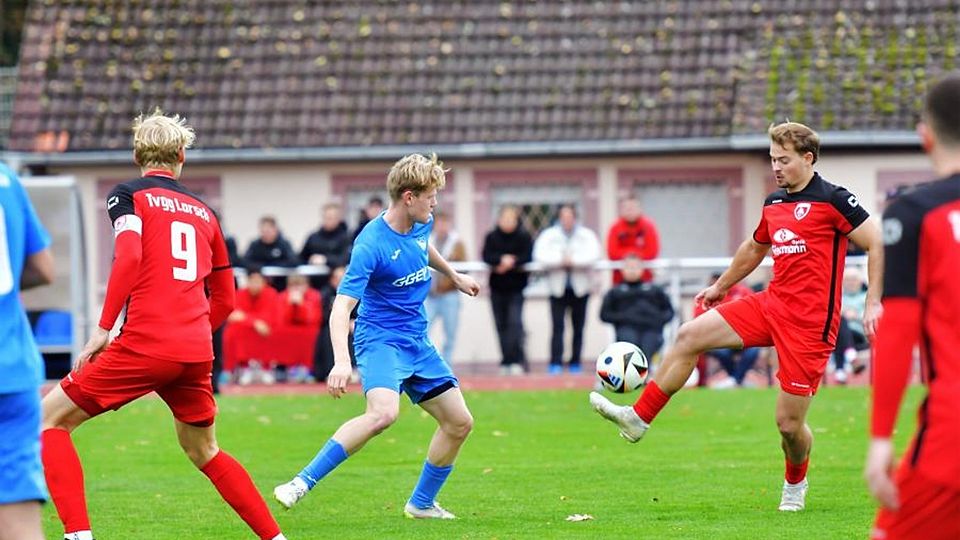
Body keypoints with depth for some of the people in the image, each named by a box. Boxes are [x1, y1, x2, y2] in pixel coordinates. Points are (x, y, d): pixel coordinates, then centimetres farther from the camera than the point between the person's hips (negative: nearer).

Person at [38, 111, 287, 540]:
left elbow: (128, 259, -14)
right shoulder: (203, 213, 20)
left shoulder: (128, 195, 4)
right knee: (204, 452, 25)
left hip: (145, 344, -5)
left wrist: (103, 329, -12)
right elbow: (225, 299, 23)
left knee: (50, 419, 5)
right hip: (196, 353, 6)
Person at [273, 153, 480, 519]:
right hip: (380, 339, -8)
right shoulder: (371, 245, -23)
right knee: (384, 412, -34)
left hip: (418, 343, 8)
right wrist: (341, 361, -43)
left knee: (459, 422, 7)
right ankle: (302, 483, -27)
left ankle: (421, 503, 26)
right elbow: (341, 307, -29)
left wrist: (454, 276, 45)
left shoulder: (421, 224, 1)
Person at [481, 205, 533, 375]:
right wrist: (502, 259, -22)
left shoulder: (524, 237, -2)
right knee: (501, 324, 6)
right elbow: (486, 256, -8)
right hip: (497, 287, 3)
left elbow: (527, 257, -11)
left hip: (516, 286, -3)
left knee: (514, 322, -15)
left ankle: (517, 361, -19)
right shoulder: (492, 237, 3)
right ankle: (506, 362, 13)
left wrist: (511, 263, -21)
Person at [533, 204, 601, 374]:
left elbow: (593, 255, -12)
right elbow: (540, 255, -10)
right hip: (558, 288, -1)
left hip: (580, 288, 1)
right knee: (558, 327, -10)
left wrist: (573, 260, -19)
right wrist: (561, 260, -17)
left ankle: (575, 363, 12)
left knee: (578, 328, 4)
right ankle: (555, 364, -12)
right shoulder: (549, 235, 4)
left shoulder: (587, 235, 4)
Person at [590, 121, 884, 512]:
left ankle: (795, 483, 28)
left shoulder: (832, 200, -11)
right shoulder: (773, 204, 12)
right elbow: (755, 248, 31)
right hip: (771, 304, 7)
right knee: (690, 336, -4)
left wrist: (873, 303, -17)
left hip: (810, 320, -7)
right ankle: (638, 418, 3)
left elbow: (877, 243, -11)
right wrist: (720, 286, 40)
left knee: (789, 422, -3)